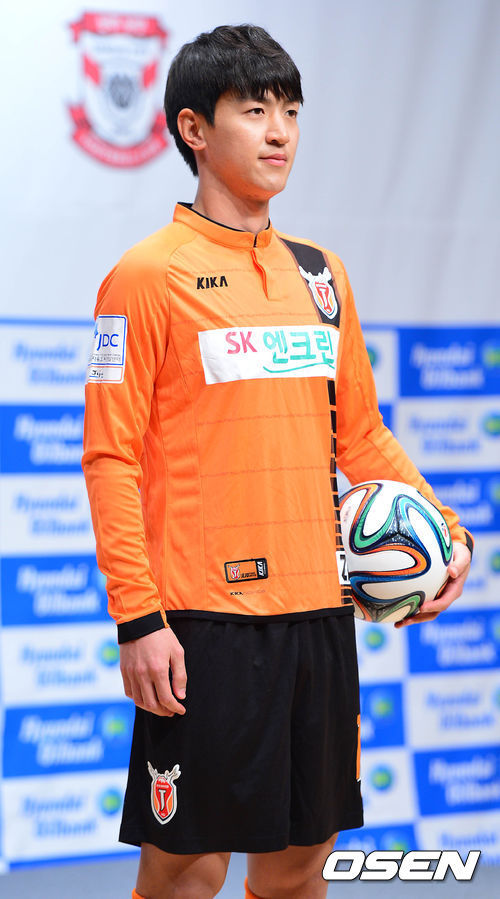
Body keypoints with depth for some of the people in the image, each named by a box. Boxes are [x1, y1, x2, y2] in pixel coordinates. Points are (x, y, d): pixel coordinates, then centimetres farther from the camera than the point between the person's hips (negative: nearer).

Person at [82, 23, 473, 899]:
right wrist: (137, 618, -15)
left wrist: (445, 527, 4)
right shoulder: (150, 276, -6)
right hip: (204, 620, -6)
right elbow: (110, 457, -8)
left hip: (318, 611, 6)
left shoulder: (320, 273, 13)